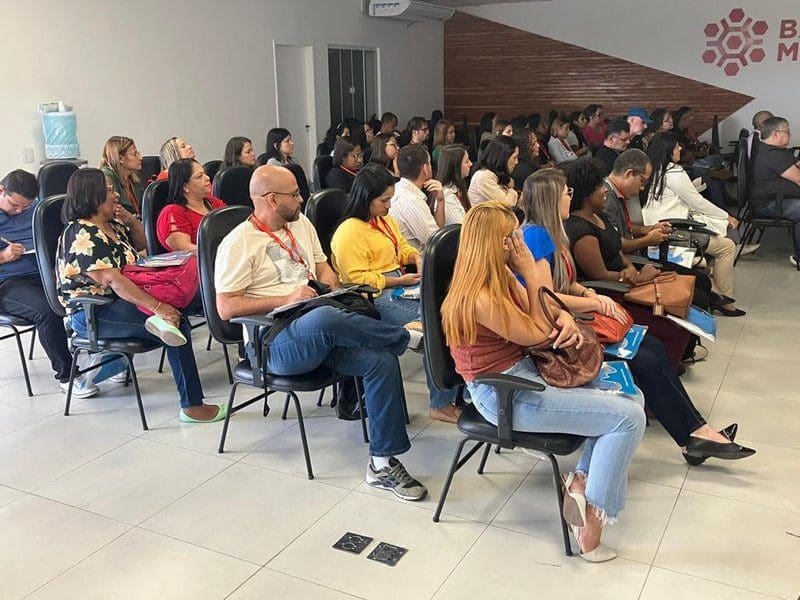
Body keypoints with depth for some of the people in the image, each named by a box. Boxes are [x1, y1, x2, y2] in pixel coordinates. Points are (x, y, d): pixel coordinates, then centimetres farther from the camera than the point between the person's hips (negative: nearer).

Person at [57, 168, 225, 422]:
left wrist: (130, 220, 4)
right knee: (176, 321, -23)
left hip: (116, 300, 9)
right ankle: (192, 406, -21)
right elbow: (113, 280, -27)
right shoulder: (83, 236, -17)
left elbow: (141, 245, 26)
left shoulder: (112, 224, 11)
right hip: (93, 314, -9)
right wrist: (158, 308, -32)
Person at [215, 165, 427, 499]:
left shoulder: (300, 224, 18)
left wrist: (336, 292, 1)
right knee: (322, 319, -40)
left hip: (319, 334, 7)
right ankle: (405, 336, -15)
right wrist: (286, 300, -15)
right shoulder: (239, 243, -4)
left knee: (381, 360, -20)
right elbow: (227, 307, -10)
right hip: (274, 342, -6)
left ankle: (383, 463, -12)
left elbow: (323, 268, 24)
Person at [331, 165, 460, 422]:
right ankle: (441, 404, -16)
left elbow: (402, 248, 31)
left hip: (399, 286, 9)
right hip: (376, 298, -9)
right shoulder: (349, 232, -10)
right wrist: (399, 281, -15)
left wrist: (417, 258, 7)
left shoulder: (386, 220, 18)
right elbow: (356, 278, -16)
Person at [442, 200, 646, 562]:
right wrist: (531, 272, -15)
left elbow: (542, 311, 12)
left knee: (630, 396, 9)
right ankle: (593, 522, -3)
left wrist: (566, 320, -12)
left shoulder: (499, 276, 3)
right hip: (504, 395, -10)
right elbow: (538, 334, -14)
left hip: (524, 373, 10)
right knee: (628, 418, -13)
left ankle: (581, 481, 9)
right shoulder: (481, 298, -26)